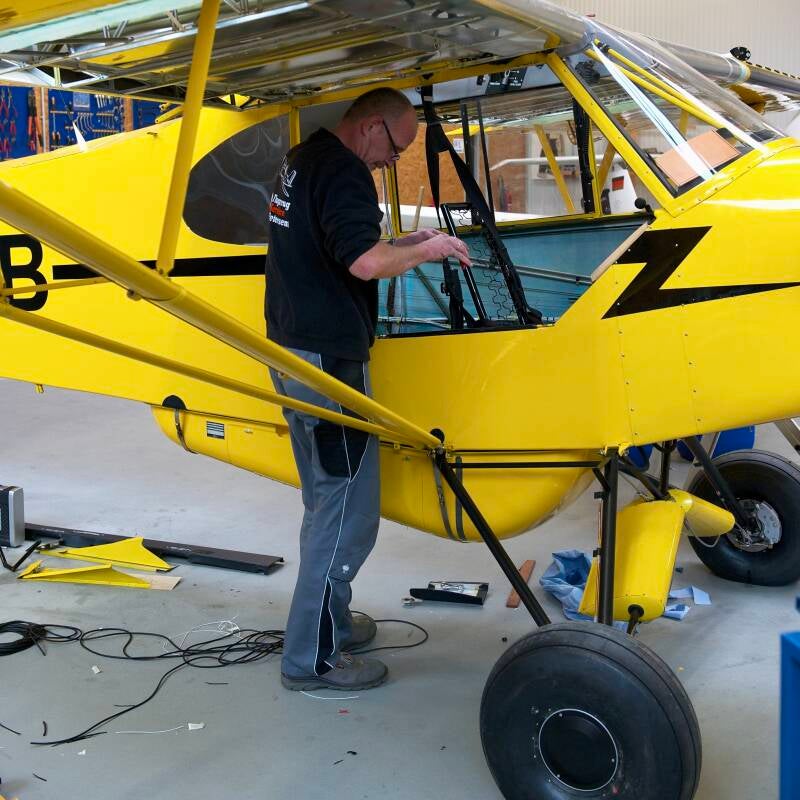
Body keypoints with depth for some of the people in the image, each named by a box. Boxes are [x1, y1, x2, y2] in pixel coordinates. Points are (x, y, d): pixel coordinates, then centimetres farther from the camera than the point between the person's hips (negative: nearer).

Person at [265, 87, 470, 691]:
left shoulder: (303, 160, 16)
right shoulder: (344, 174, -17)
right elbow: (365, 262, -29)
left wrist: (403, 245, 13)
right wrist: (426, 251, -12)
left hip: (291, 350, 11)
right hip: (328, 358, -11)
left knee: (326, 500, 20)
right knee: (350, 509, -3)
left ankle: (328, 620, 32)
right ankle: (312, 658, 4)